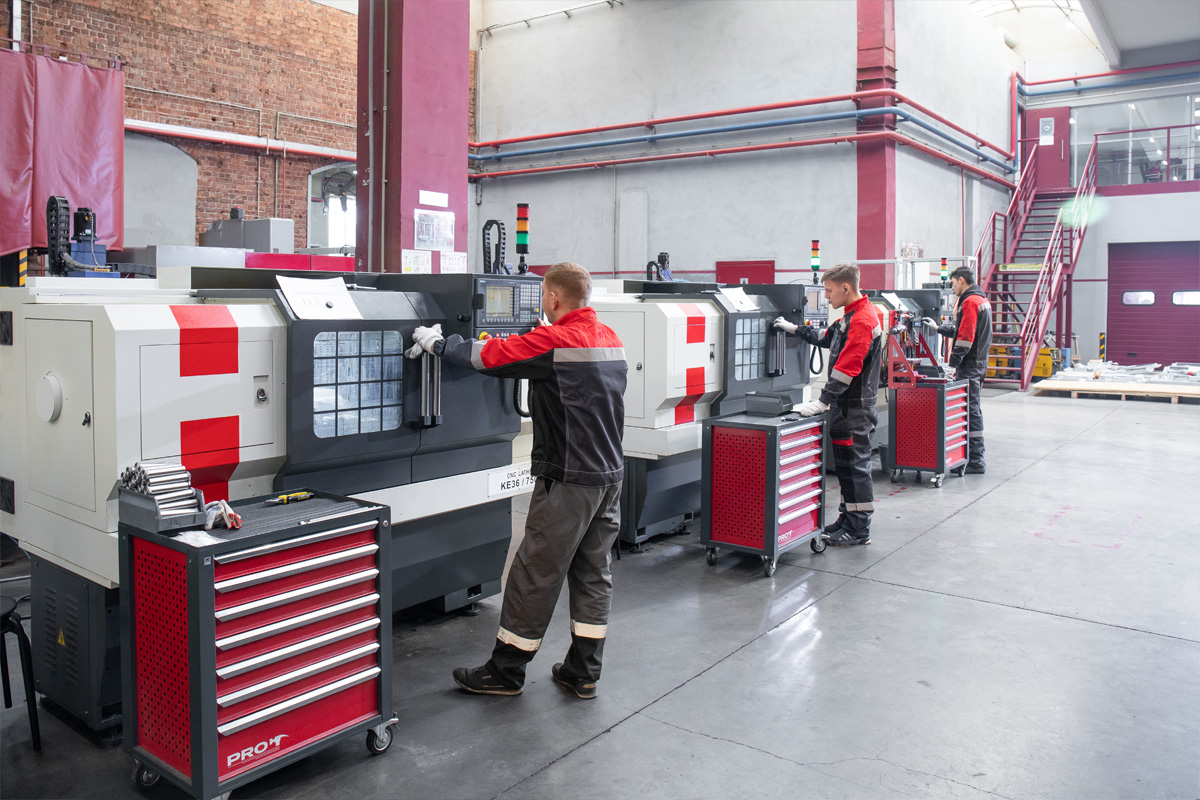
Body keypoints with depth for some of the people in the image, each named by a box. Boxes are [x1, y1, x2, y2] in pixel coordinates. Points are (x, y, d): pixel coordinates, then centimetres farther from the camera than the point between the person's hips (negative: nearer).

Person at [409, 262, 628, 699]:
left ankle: (505, 672, 15)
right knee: (593, 572, 13)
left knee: (535, 573, 3)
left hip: (569, 479, -8)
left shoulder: (555, 340, -15)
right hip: (609, 472, 8)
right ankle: (583, 672, 21)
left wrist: (435, 342, 3)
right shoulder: (611, 339, 9)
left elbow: (488, 356, -12)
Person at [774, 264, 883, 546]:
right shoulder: (851, 316, 14)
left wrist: (822, 402, -28)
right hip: (844, 406, 10)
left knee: (854, 465, -3)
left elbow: (846, 368, -26)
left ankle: (859, 531, 5)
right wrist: (795, 329, 34)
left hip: (855, 408, -10)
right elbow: (828, 337, 33)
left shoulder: (862, 320, -18)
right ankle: (848, 520, 25)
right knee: (845, 464, 15)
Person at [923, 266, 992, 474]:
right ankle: (975, 458, 23)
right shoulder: (982, 299, 17)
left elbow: (965, 337, -21)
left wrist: (953, 364, -21)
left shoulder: (970, 302, -14)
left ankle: (975, 462, -5)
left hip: (969, 366, -10)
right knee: (973, 409, 16)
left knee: (970, 410, -7)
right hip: (979, 363, 10)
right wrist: (938, 327, 32)